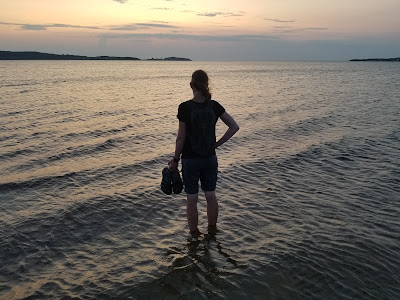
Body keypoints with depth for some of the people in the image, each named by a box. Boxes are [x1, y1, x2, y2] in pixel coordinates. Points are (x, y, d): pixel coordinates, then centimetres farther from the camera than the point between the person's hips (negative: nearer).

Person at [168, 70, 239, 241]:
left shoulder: (185, 107, -15)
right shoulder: (214, 106, -4)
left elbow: (181, 137, -12)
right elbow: (234, 127, -2)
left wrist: (175, 159, 0)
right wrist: (217, 144, 3)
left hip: (190, 160, -4)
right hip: (210, 158, 4)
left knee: (192, 199, 8)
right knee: (211, 195, 16)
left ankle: (194, 234, 20)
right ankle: (212, 230, 29)